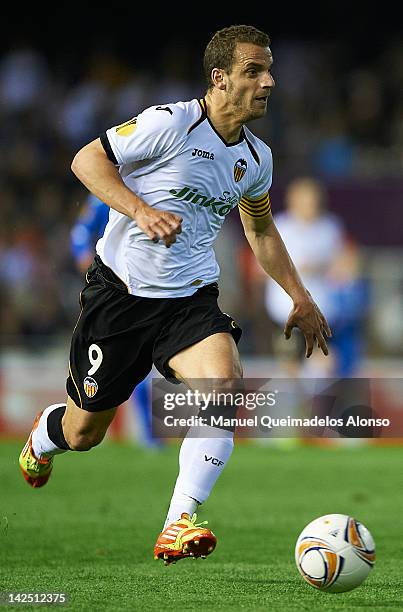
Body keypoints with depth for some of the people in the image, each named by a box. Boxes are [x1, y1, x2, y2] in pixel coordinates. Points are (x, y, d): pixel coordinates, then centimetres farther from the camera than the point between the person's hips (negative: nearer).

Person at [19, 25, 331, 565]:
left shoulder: (256, 158, 5)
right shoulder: (171, 123, -15)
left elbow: (260, 229, 23)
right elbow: (87, 160, -12)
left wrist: (300, 297, 18)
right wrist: (140, 210, -26)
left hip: (191, 299, 4)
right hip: (120, 292, -4)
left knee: (225, 388, -27)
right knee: (84, 432, 6)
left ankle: (178, 527, -24)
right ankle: (41, 439, 45)